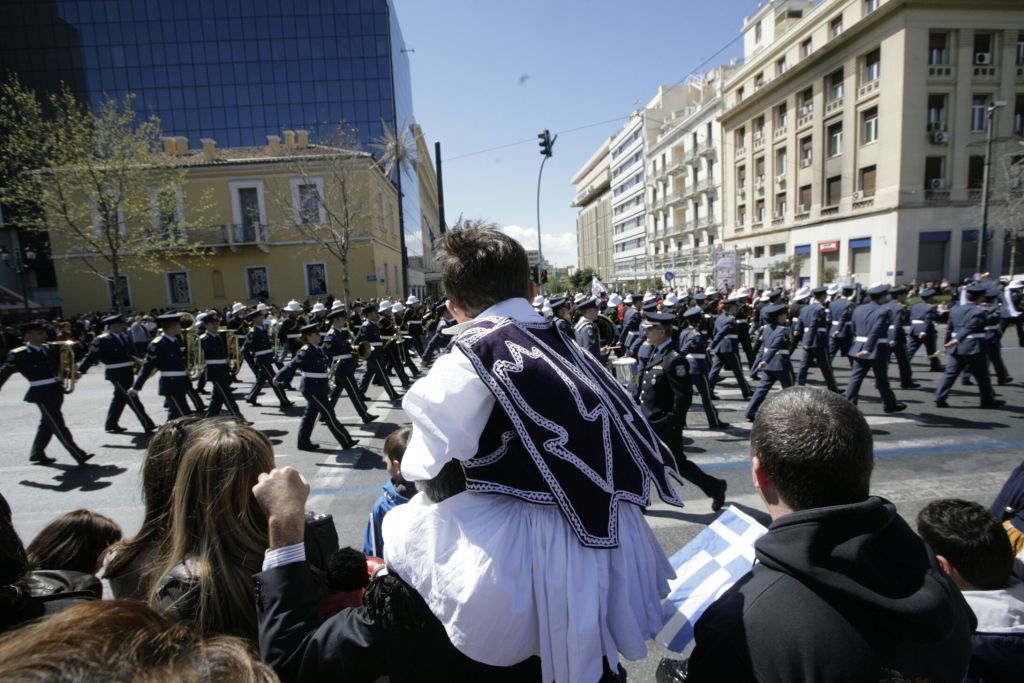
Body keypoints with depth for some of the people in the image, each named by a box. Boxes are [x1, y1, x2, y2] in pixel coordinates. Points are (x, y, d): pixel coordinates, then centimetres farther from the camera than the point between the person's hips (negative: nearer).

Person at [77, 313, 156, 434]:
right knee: (131, 399, -5)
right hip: (116, 374, -8)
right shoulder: (102, 340, -12)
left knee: (120, 398, 18)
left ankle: (111, 424, 33)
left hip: (127, 372, 8)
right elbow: (91, 357, -13)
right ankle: (148, 425, -2)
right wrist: (80, 371, -18)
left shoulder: (124, 337, 10)